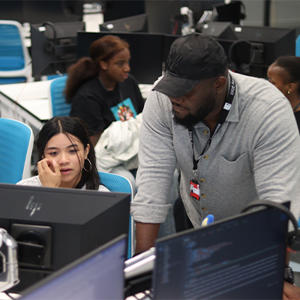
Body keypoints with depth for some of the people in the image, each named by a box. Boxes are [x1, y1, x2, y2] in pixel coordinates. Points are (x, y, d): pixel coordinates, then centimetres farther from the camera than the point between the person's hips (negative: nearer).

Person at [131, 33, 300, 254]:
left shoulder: (270, 111, -28)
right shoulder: (162, 100, -18)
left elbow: (279, 201, -32)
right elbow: (153, 177, -19)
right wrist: (143, 257, -26)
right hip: (196, 227, 3)